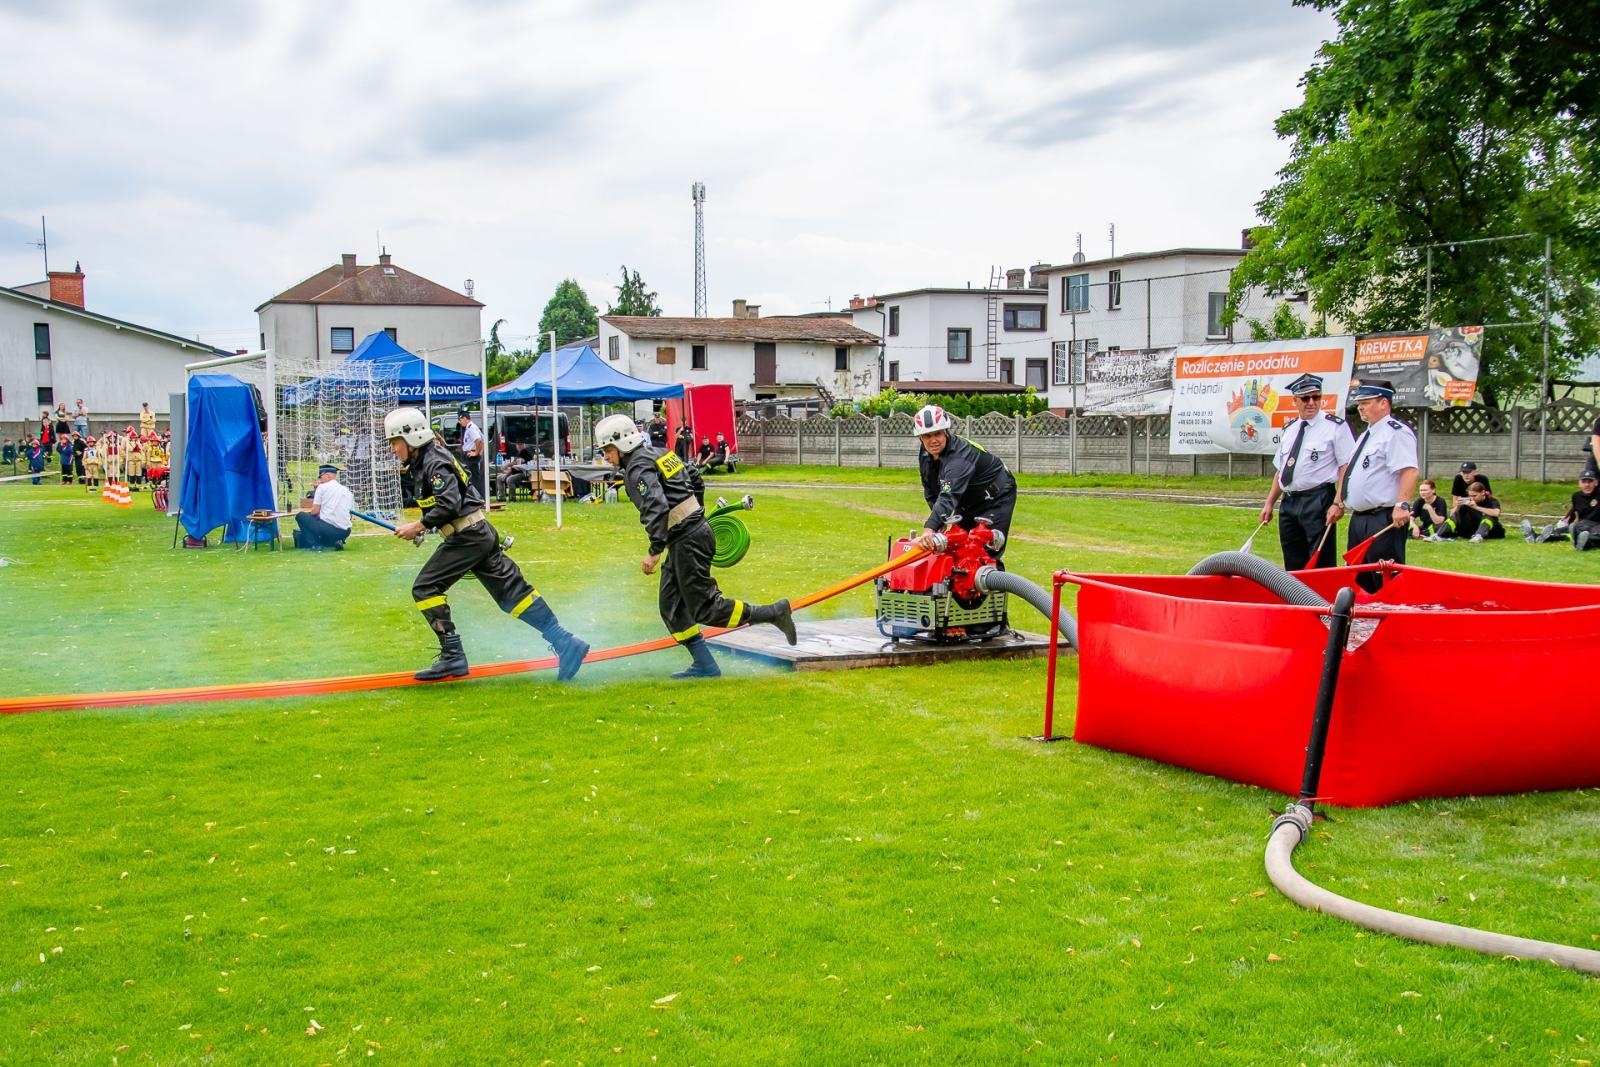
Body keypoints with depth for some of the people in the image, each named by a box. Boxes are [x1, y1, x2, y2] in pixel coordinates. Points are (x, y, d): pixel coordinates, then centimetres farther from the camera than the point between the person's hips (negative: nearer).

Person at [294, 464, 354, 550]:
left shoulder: (322, 487, 2)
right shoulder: (347, 491, 17)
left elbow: (315, 511, -1)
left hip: (328, 527, -6)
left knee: (300, 515, 13)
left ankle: (315, 544, 0)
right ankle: (335, 542, 5)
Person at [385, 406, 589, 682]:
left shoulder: (435, 462, -13)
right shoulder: (421, 464, 16)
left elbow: (449, 504, -24)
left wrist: (419, 526, -19)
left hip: (468, 537, -10)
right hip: (479, 535, 10)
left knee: (425, 588, -6)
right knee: (511, 592, 6)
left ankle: (452, 657, -4)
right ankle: (565, 642, 3)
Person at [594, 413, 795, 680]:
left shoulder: (638, 468, -14)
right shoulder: (659, 453, 15)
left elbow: (657, 508, -28)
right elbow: (696, 479, 25)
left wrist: (654, 550, -28)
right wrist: (694, 513, 34)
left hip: (687, 542, -10)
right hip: (697, 527, 10)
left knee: (704, 608, -7)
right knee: (671, 607, 12)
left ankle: (773, 613, -3)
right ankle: (704, 665, 13)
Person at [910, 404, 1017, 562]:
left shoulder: (960, 456, -37)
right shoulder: (925, 456, -10)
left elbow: (949, 495, -50)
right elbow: (931, 492, 0)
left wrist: (930, 528, -61)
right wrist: (940, 521, -14)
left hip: (997, 497, -8)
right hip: (968, 502, 8)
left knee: (987, 553, -16)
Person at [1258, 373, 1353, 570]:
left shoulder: (1335, 427, -4)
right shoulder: (1289, 430, 16)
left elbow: (1346, 468, -9)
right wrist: (1269, 503, 15)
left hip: (1318, 502, -7)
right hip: (1289, 502, 7)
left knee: (1320, 566, -7)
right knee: (1293, 567, 11)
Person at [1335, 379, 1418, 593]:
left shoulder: (1396, 433, -12)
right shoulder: (1366, 435, 19)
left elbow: (1409, 471, -23)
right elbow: (1349, 471, 26)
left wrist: (1402, 505, -31)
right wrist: (1338, 502, 22)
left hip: (1384, 520, -10)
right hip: (1359, 518, 10)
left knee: (1385, 580, -8)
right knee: (1360, 578, 16)